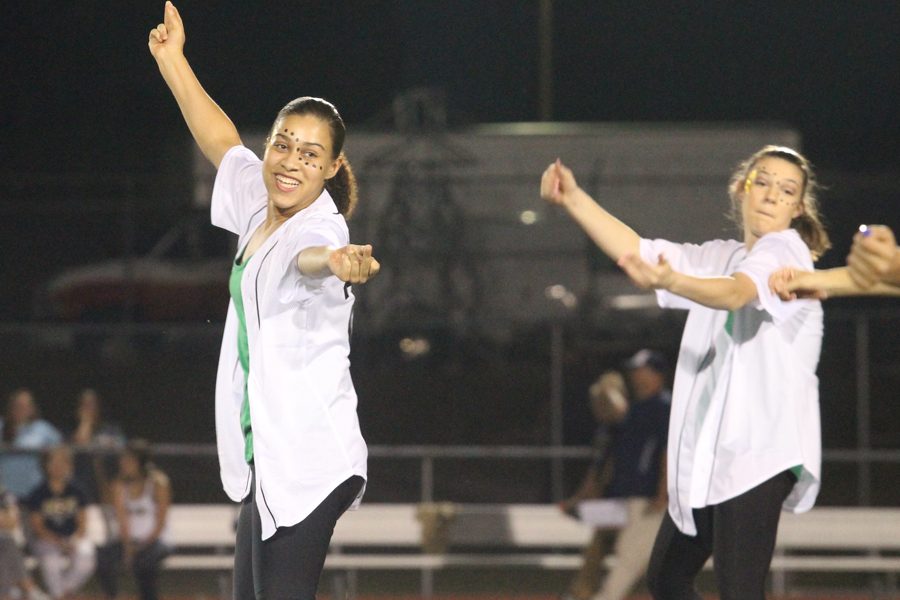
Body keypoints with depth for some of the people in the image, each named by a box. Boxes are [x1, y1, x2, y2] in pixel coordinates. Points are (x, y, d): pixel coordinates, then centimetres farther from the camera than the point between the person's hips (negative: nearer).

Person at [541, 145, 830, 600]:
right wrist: (574, 199, 3)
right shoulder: (721, 259, 21)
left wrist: (669, 281, -46)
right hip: (705, 455, 9)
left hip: (759, 452, -9)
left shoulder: (785, 251, -6)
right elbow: (638, 251, 16)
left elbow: (736, 292, -27)